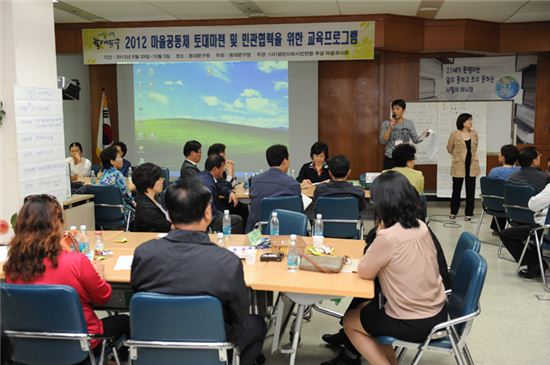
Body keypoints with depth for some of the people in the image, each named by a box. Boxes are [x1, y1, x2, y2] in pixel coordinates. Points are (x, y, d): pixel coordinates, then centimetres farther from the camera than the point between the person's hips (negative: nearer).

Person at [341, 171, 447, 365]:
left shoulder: (387, 237, -25)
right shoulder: (422, 227, -2)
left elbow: (364, 272, -10)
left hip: (415, 324, -7)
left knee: (349, 320, 18)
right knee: (366, 307, 29)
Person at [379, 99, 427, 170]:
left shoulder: (410, 123, 4)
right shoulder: (386, 123, 2)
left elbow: (415, 140, 6)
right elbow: (382, 141, -6)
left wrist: (423, 135, -13)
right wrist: (390, 127, -14)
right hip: (390, 159, -1)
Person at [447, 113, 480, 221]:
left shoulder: (474, 134, 5)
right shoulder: (454, 134, -6)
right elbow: (450, 149, 7)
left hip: (472, 165, 3)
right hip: (459, 166, -3)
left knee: (470, 191, 4)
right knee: (456, 190, 5)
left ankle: (468, 213, 12)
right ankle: (453, 212, 19)